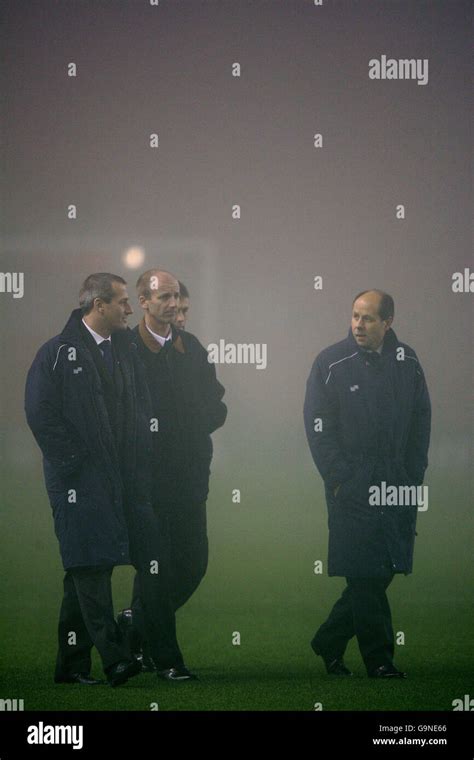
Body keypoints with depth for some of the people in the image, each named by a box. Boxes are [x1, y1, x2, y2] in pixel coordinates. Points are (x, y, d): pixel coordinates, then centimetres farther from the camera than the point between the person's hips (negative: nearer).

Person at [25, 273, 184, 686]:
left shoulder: (125, 350, 15)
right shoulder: (58, 353, -4)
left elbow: (142, 408, 18)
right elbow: (40, 413, -8)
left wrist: (142, 461, 7)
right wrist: (72, 461, -11)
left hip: (125, 479, 6)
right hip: (81, 479, -6)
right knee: (91, 567, -8)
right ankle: (115, 659, -11)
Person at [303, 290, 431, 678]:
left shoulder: (407, 362, 8)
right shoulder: (331, 364, -2)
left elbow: (421, 422, 12)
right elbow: (318, 427, -3)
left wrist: (413, 477, 4)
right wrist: (340, 481, -9)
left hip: (399, 486, 4)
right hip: (353, 486, -4)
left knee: (382, 572, 5)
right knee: (365, 575, -5)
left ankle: (328, 642, 19)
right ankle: (379, 658, 2)